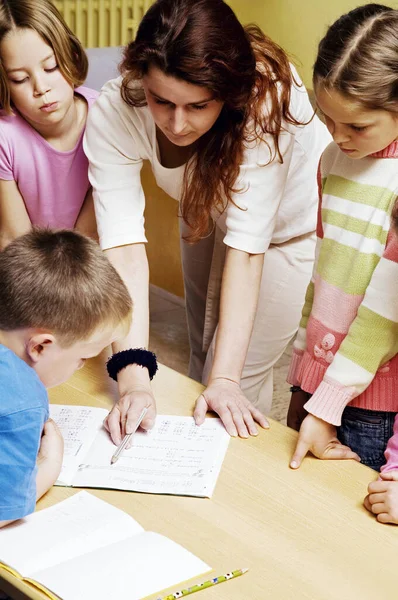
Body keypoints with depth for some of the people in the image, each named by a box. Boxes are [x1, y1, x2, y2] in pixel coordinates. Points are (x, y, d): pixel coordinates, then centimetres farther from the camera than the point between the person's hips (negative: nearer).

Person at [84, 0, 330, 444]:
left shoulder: (267, 100, -40)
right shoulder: (113, 113, -32)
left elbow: (246, 245, -39)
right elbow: (124, 247, -36)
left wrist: (227, 379, -39)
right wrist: (134, 379, -44)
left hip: (290, 224, -4)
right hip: (208, 213, 4)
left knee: (232, 382, -4)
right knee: (202, 351, 22)